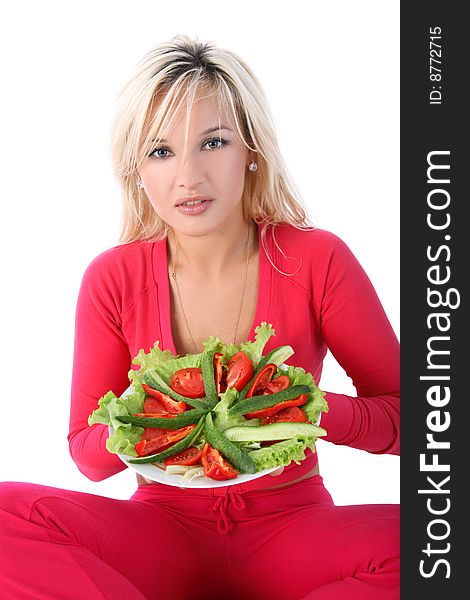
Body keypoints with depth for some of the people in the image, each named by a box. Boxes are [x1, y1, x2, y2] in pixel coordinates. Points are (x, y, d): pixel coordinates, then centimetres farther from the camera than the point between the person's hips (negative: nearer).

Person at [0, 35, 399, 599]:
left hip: (291, 529, 0)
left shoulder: (318, 261, -9)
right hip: (163, 528, 1)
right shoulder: (112, 279, -5)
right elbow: (86, 455, 2)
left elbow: (402, 413, -4)